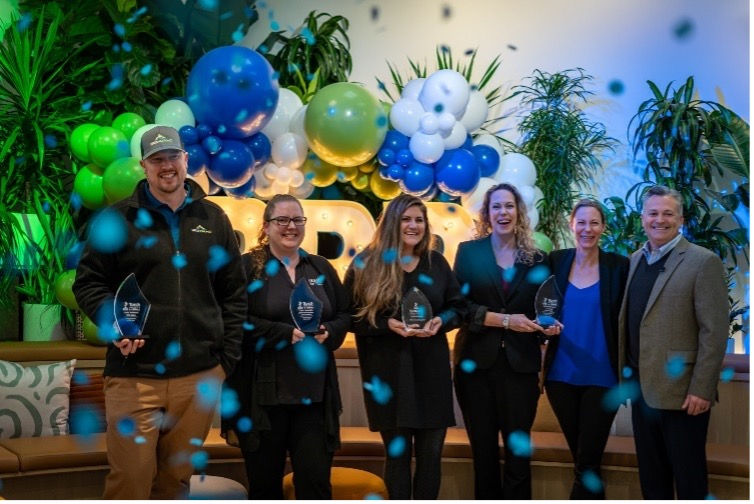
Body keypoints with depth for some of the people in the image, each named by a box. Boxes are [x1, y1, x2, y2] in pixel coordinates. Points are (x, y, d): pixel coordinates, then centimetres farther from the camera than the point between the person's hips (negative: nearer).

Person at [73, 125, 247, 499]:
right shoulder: (119, 218, 3)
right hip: (133, 376, -2)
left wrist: (228, 358, 6)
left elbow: (234, 292, 12)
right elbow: (88, 282, 5)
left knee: (176, 480, 12)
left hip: (200, 377, 3)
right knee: (130, 482, -2)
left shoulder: (213, 219, 11)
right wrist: (112, 323, -12)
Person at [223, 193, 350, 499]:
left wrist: (327, 332, -8)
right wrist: (287, 333, -18)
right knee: (264, 480, 9)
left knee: (315, 479, 0)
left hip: (314, 394, 3)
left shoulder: (321, 268, 14)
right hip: (263, 393, -3)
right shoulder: (247, 267, -1)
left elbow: (344, 316, 14)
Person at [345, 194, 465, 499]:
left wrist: (440, 321, -10)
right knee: (397, 453, 6)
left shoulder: (436, 262, 7)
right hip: (388, 370, -3)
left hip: (431, 368, 3)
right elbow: (352, 316, -3)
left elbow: (457, 306, 11)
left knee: (430, 452, 7)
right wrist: (387, 324, -18)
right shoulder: (366, 265, -3)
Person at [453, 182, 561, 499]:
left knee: (518, 451, 2)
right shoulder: (469, 252, 2)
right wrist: (504, 320, -14)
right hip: (476, 364, 0)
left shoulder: (537, 259, 7)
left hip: (520, 366, 0)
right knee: (483, 452, 10)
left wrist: (549, 326, -8)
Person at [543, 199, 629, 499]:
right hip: (562, 374, 3)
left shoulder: (619, 266, -3)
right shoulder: (556, 261, 3)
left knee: (587, 461, 0)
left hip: (602, 376, -2)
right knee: (580, 457, 14)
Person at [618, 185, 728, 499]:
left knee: (688, 475, 6)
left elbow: (714, 331, -13)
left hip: (681, 391, -6)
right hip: (642, 387, 6)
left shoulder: (703, 262, -10)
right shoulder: (636, 260, 11)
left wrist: (701, 389, -17)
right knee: (650, 473, 15)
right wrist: (625, 372, 10)